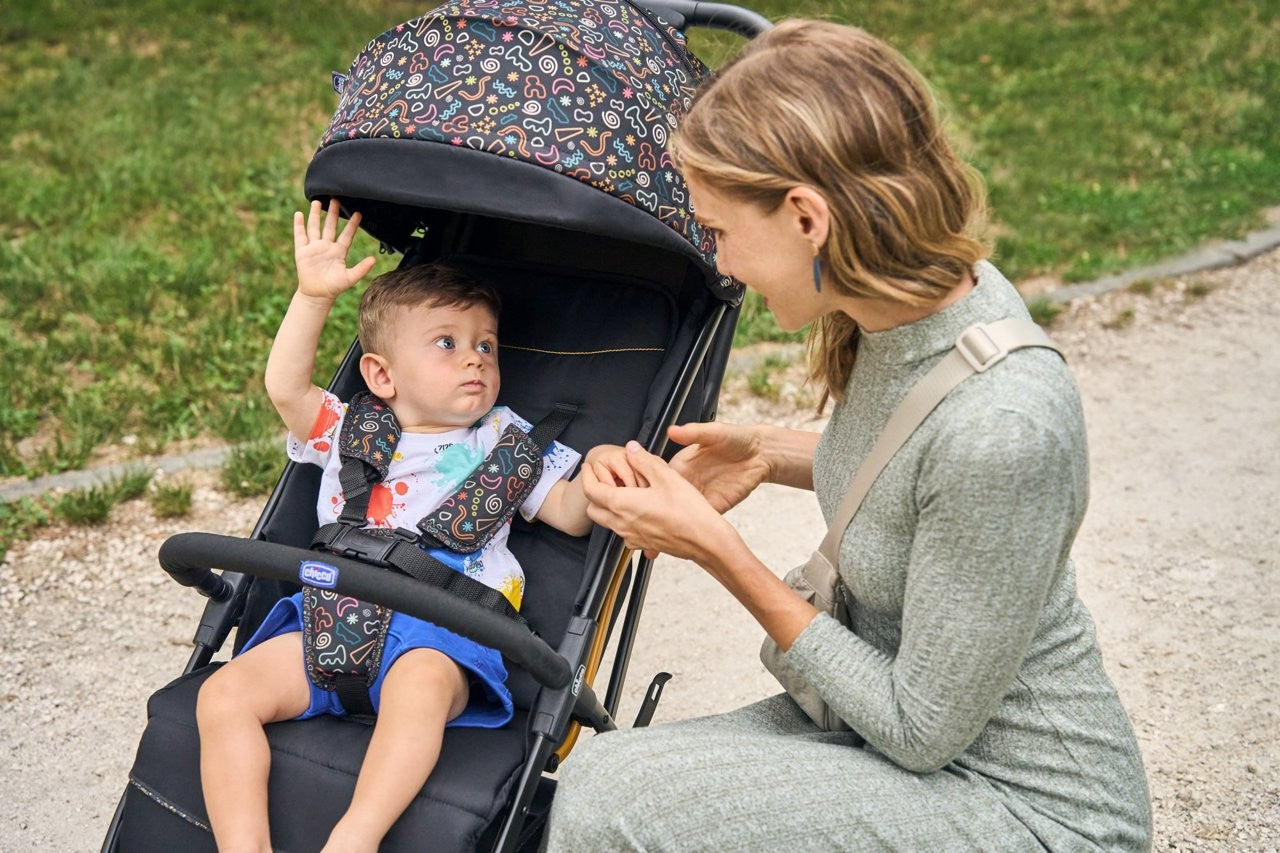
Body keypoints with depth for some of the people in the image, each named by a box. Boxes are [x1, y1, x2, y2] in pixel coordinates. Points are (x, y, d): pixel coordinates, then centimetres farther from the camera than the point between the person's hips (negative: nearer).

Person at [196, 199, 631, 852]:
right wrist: (314, 296, 4)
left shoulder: (504, 441, 20)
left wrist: (599, 474, -8)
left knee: (420, 682, -39)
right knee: (223, 693, -19)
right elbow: (285, 386, 12)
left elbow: (571, 514, 14)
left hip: (441, 632, -3)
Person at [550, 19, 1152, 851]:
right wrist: (771, 453, 1)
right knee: (605, 774, 1)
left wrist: (718, 551, -19)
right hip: (903, 715, 8)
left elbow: (924, 730, -21)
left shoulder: (1000, 427, -33)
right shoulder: (934, 287, -7)